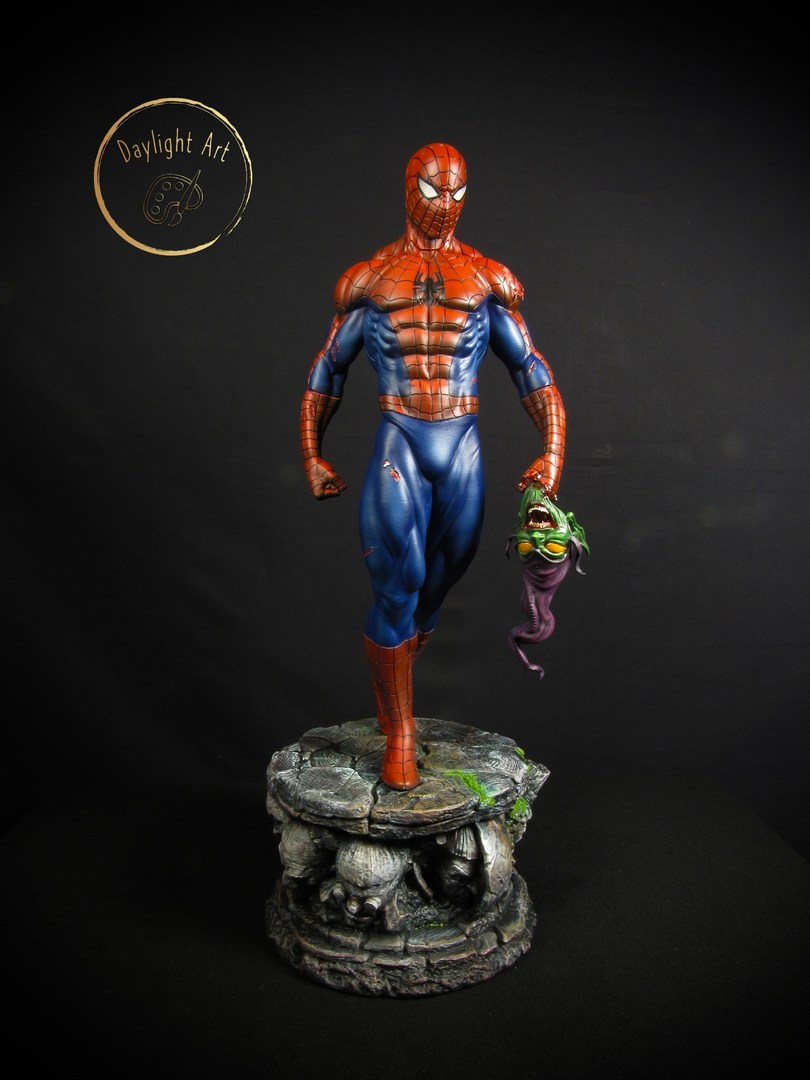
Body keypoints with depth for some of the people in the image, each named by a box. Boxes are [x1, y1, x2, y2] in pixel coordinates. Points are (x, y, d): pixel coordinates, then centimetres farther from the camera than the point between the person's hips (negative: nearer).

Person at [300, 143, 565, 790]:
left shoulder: (489, 279, 12)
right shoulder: (369, 280, 10)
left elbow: (531, 370, 10)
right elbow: (327, 372, 16)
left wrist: (553, 451, -2)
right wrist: (312, 457, 12)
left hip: (462, 448, 2)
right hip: (398, 445, -1)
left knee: (438, 581, 8)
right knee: (398, 583, -10)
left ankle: (395, 682, 33)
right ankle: (399, 736, 5)